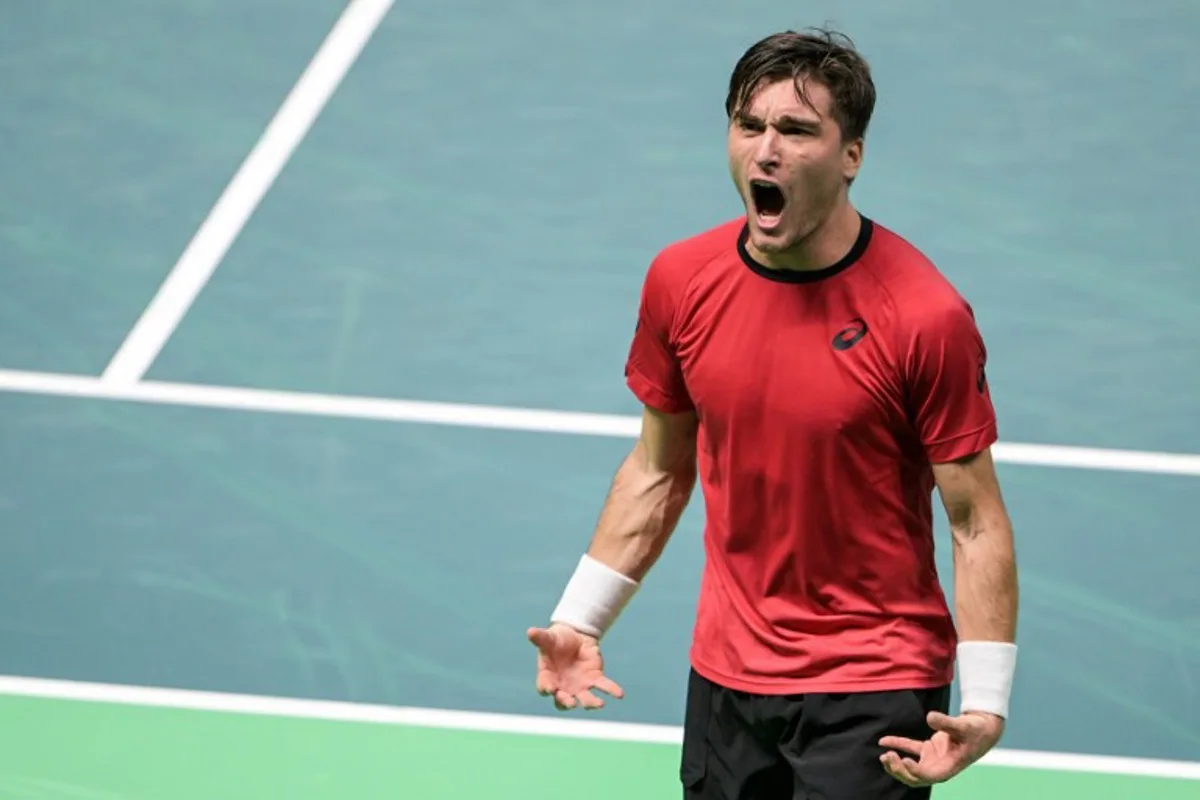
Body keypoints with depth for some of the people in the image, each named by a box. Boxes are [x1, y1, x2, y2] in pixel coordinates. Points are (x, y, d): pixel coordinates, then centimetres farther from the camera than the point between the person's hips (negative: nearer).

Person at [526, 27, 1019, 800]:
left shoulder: (925, 315, -18)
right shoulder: (680, 280, -2)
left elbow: (976, 523, -13)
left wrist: (985, 704, -20)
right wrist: (580, 622, 8)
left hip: (874, 689, -5)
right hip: (725, 678, 5)